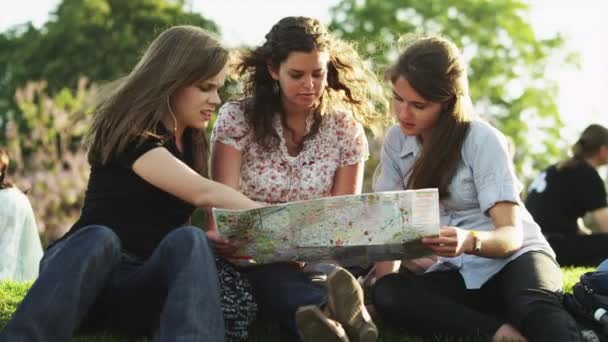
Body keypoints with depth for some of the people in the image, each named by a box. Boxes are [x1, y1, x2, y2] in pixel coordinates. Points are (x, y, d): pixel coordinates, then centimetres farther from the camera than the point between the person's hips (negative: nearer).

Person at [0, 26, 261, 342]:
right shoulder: (129, 133, -8)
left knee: (189, 240, -30)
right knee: (99, 238, -40)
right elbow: (201, 192, -19)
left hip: (145, 285, 4)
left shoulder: (191, 144, 16)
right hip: (80, 267, -4)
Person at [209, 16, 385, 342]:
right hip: (252, 258, -2)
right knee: (272, 277, -39)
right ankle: (343, 315, -66)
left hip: (315, 261, 2)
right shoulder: (238, 118, -2)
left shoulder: (346, 130, 4)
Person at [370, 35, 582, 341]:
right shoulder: (395, 141, 3)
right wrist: (383, 280, -15)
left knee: (534, 308, -39)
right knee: (387, 295, -29)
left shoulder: (483, 140, -12)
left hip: (515, 259, -4)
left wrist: (470, 242, -39)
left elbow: (512, 234, -17)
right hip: (457, 274, 4)